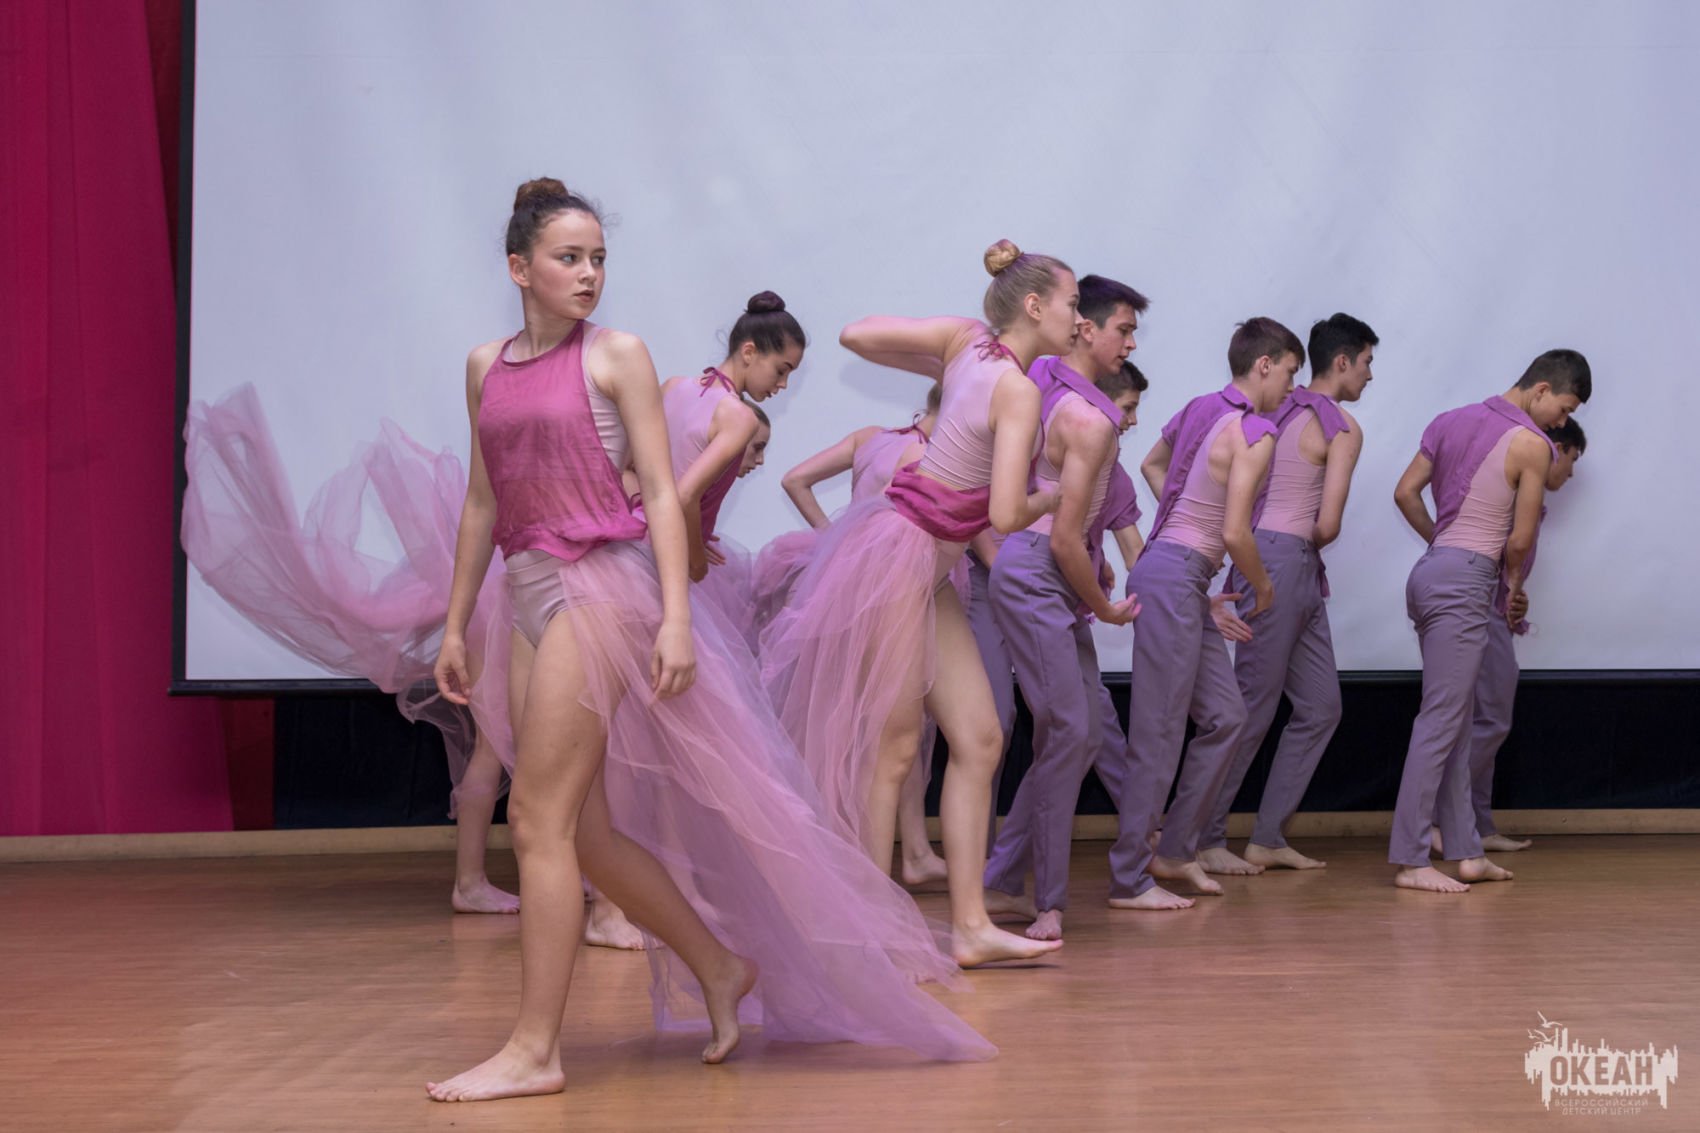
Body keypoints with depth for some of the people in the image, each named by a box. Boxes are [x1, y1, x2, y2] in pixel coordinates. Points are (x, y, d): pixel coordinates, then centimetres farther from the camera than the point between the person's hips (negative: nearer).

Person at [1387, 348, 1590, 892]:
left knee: (1456, 723, 12)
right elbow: (1520, 540, -6)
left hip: (1430, 569, 9)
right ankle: (1410, 861, -7)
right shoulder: (1532, 445, -8)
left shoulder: (1450, 422, 13)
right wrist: (1514, 583, 14)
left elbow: (1405, 493, 12)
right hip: (1465, 584, -9)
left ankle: (1466, 852, 16)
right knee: (1440, 722, -7)